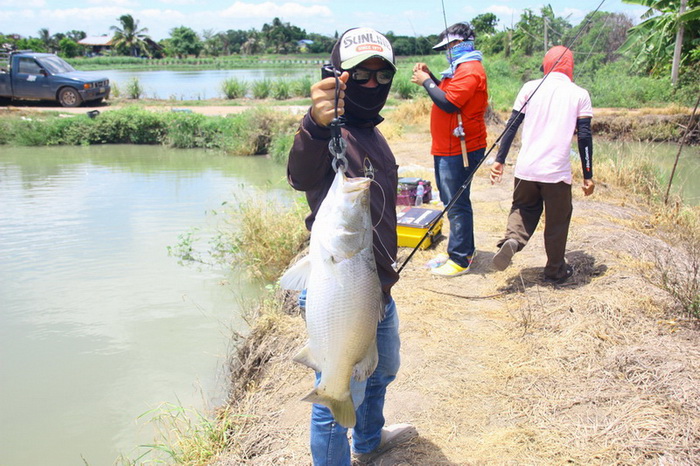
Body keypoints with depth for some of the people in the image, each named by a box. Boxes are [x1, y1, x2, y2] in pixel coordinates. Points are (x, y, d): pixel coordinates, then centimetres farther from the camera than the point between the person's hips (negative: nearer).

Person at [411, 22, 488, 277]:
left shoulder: (470, 70, -16)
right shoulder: (462, 68, 19)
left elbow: (448, 102, -24)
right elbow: (448, 93, 23)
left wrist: (426, 82, -12)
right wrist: (430, 75, 12)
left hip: (459, 150, -11)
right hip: (447, 148, 11)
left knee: (457, 205, -6)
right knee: (452, 201, 18)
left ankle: (460, 260, 2)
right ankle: (464, 250, 30)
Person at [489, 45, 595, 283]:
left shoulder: (530, 88, 5)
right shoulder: (579, 94, 3)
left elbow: (512, 126, 3)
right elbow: (584, 136, -1)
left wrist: (499, 160, 8)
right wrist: (588, 176, 5)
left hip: (526, 168, 2)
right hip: (557, 172, -1)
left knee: (524, 208, 22)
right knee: (557, 219, 15)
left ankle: (512, 240, -6)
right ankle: (555, 270, 27)